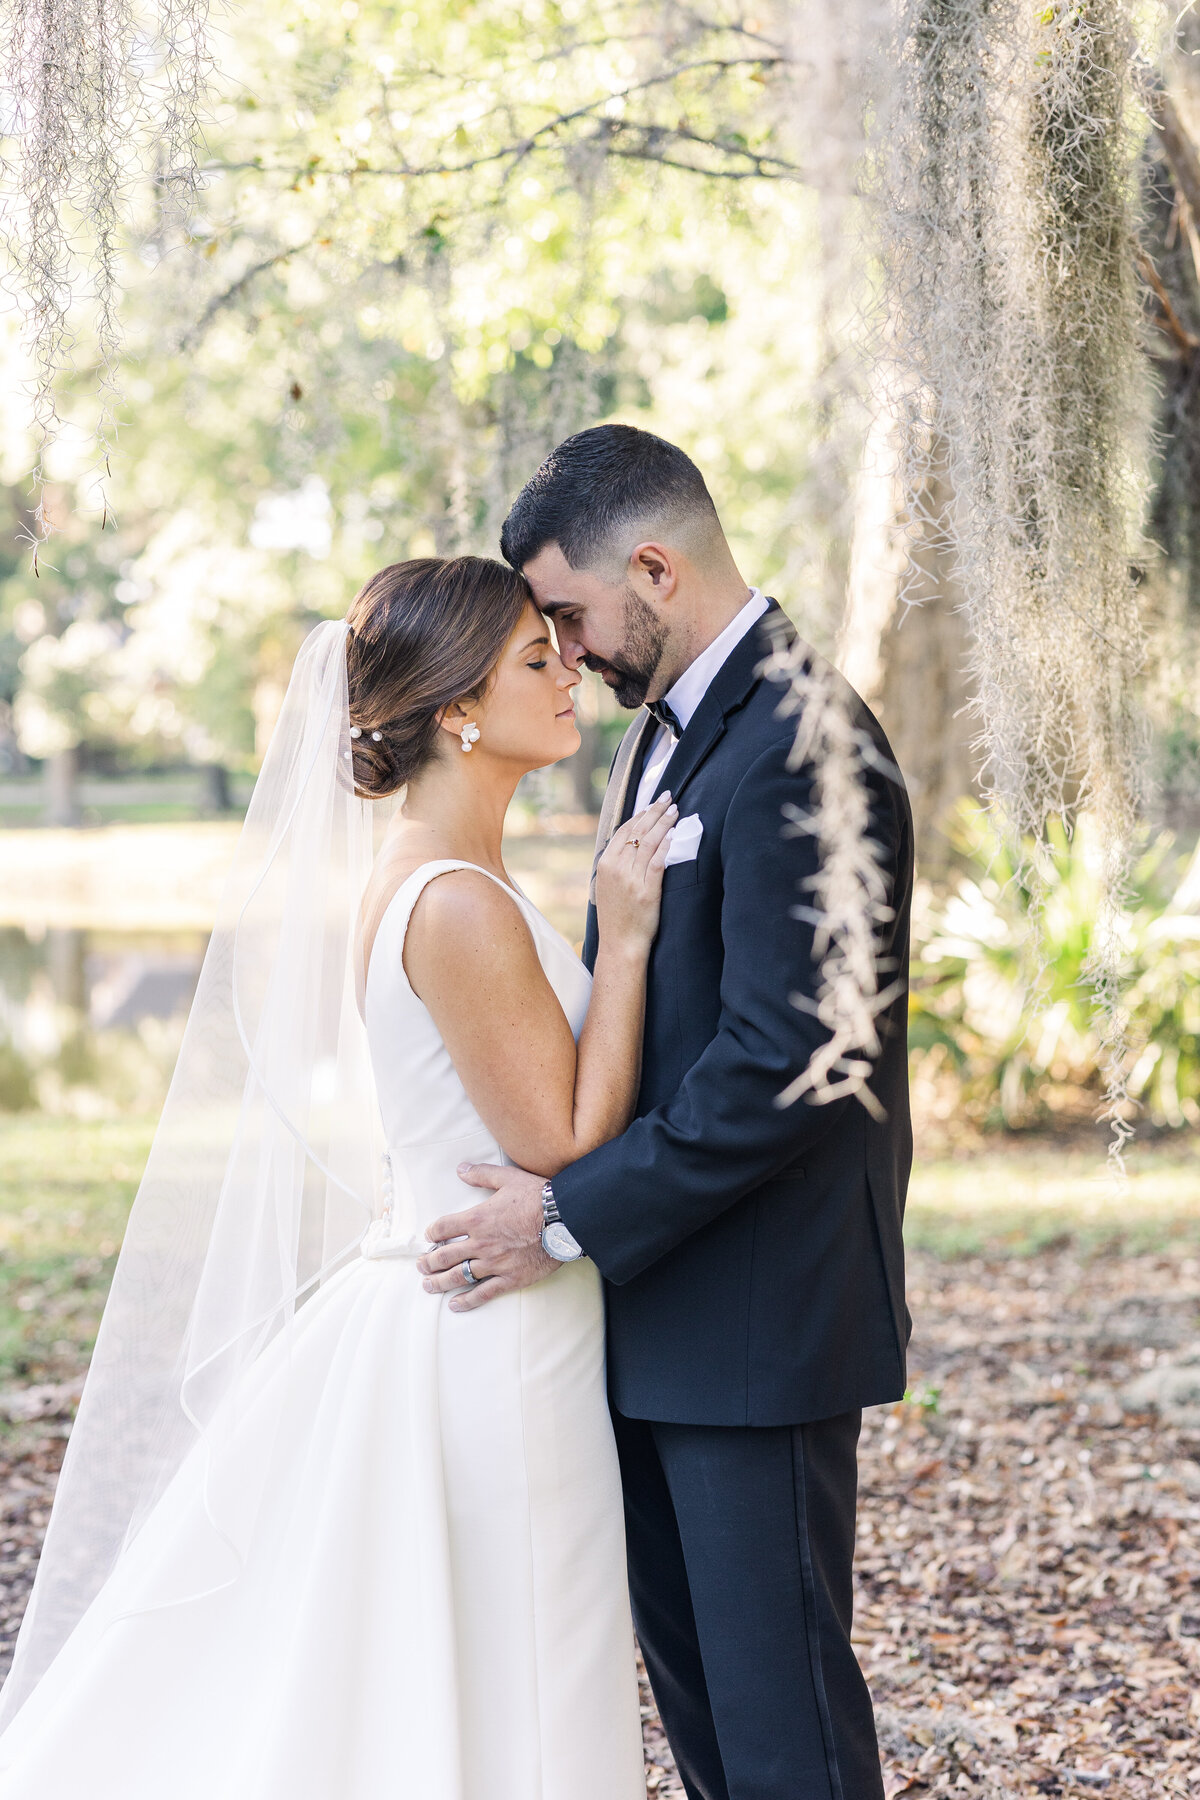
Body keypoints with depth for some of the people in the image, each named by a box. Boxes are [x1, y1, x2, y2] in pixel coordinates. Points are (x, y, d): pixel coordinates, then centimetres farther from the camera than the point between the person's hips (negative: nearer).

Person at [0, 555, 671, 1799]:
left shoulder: (415, 873, 10)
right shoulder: (460, 905, -20)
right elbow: (565, 1146, -17)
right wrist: (623, 942, -15)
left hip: (423, 1316, 10)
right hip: (483, 1363, -10)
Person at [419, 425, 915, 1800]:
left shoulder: (798, 750, -20)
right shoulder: (668, 727, 12)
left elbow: (781, 1060, -24)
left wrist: (573, 1216, -19)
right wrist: (570, 1190, 9)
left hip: (759, 1311, -10)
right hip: (660, 1295, 10)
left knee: (776, 1686, -1)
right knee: (682, 1646, 18)